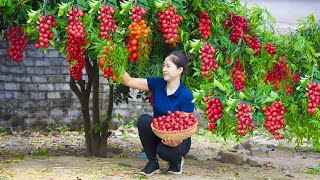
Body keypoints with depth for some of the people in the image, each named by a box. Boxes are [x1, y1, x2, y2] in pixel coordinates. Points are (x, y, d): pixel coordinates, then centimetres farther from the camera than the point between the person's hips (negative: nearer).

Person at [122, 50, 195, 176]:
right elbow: (129, 81, -9)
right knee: (144, 119, -26)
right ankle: (152, 162, -9)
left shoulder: (186, 96, -18)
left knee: (163, 150, -36)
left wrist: (176, 141, -35)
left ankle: (177, 160, 4)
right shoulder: (157, 84, -6)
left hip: (176, 138, -4)